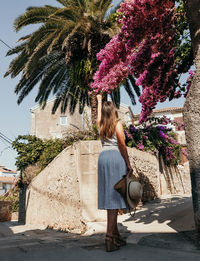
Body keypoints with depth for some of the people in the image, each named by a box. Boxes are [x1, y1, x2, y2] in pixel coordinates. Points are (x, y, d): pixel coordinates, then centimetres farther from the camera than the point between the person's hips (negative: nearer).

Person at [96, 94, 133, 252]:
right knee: (114, 196, -9)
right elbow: (122, 145, -7)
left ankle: (116, 235, 15)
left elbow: (99, 114, 37)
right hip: (116, 157, -6)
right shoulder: (117, 124, -1)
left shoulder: (101, 124, 15)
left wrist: (99, 100, 54)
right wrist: (128, 164, -4)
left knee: (109, 196, 7)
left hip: (103, 157, 6)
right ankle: (109, 238, -14)